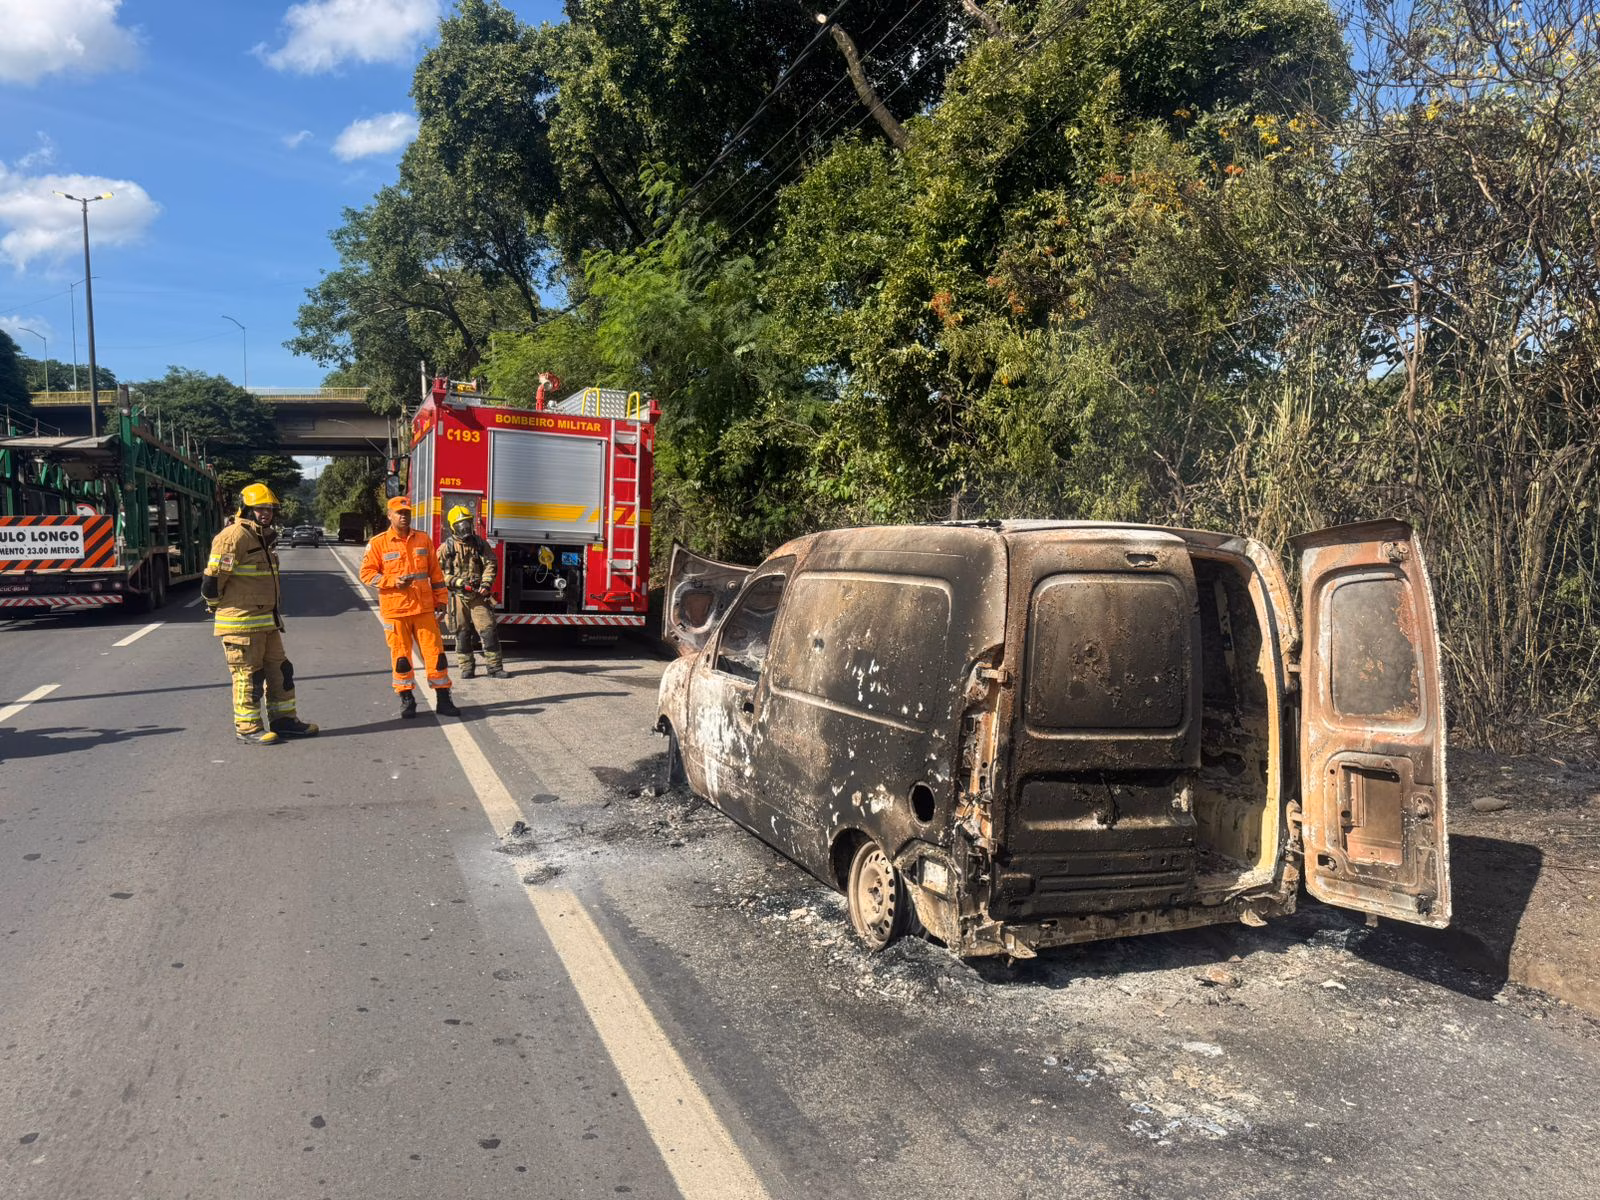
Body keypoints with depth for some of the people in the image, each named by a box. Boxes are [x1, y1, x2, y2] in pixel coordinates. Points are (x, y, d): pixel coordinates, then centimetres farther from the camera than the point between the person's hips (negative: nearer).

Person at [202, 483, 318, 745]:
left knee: (279, 669, 13)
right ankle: (247, 727, 9)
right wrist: (219, 607, -3)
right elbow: (212, 579, -17)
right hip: (240, 623, -9)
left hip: (266, 620, 9)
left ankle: (283, 720, 22)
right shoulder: (234, 537, -15)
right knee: (248, 674, -1)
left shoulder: (262, 538, 16)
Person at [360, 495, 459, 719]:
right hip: (395, 610, -2)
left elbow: (435, 572, 12)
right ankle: (406, 700, 18)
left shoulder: (423, 539, 9)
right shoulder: (378, 543, 0)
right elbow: (366, 573, -2)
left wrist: (440, 600, 9)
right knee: (401, 656, 4)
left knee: (435, 652, 1)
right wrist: (393, 581, -15)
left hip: (423, 608, 2)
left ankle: (443, 700, 8)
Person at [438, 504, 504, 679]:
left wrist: (486, 584, -13)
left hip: (478, 595, 1)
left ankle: (495, 667, -1)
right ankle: (466, 668, 13)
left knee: (487, 630, -5)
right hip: (458, 597, -1)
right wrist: (459, 583, -15)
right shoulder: (447, 548, 1)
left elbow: (490, 564, 2)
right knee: (462, 633, 4)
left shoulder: (480, 543, 8)